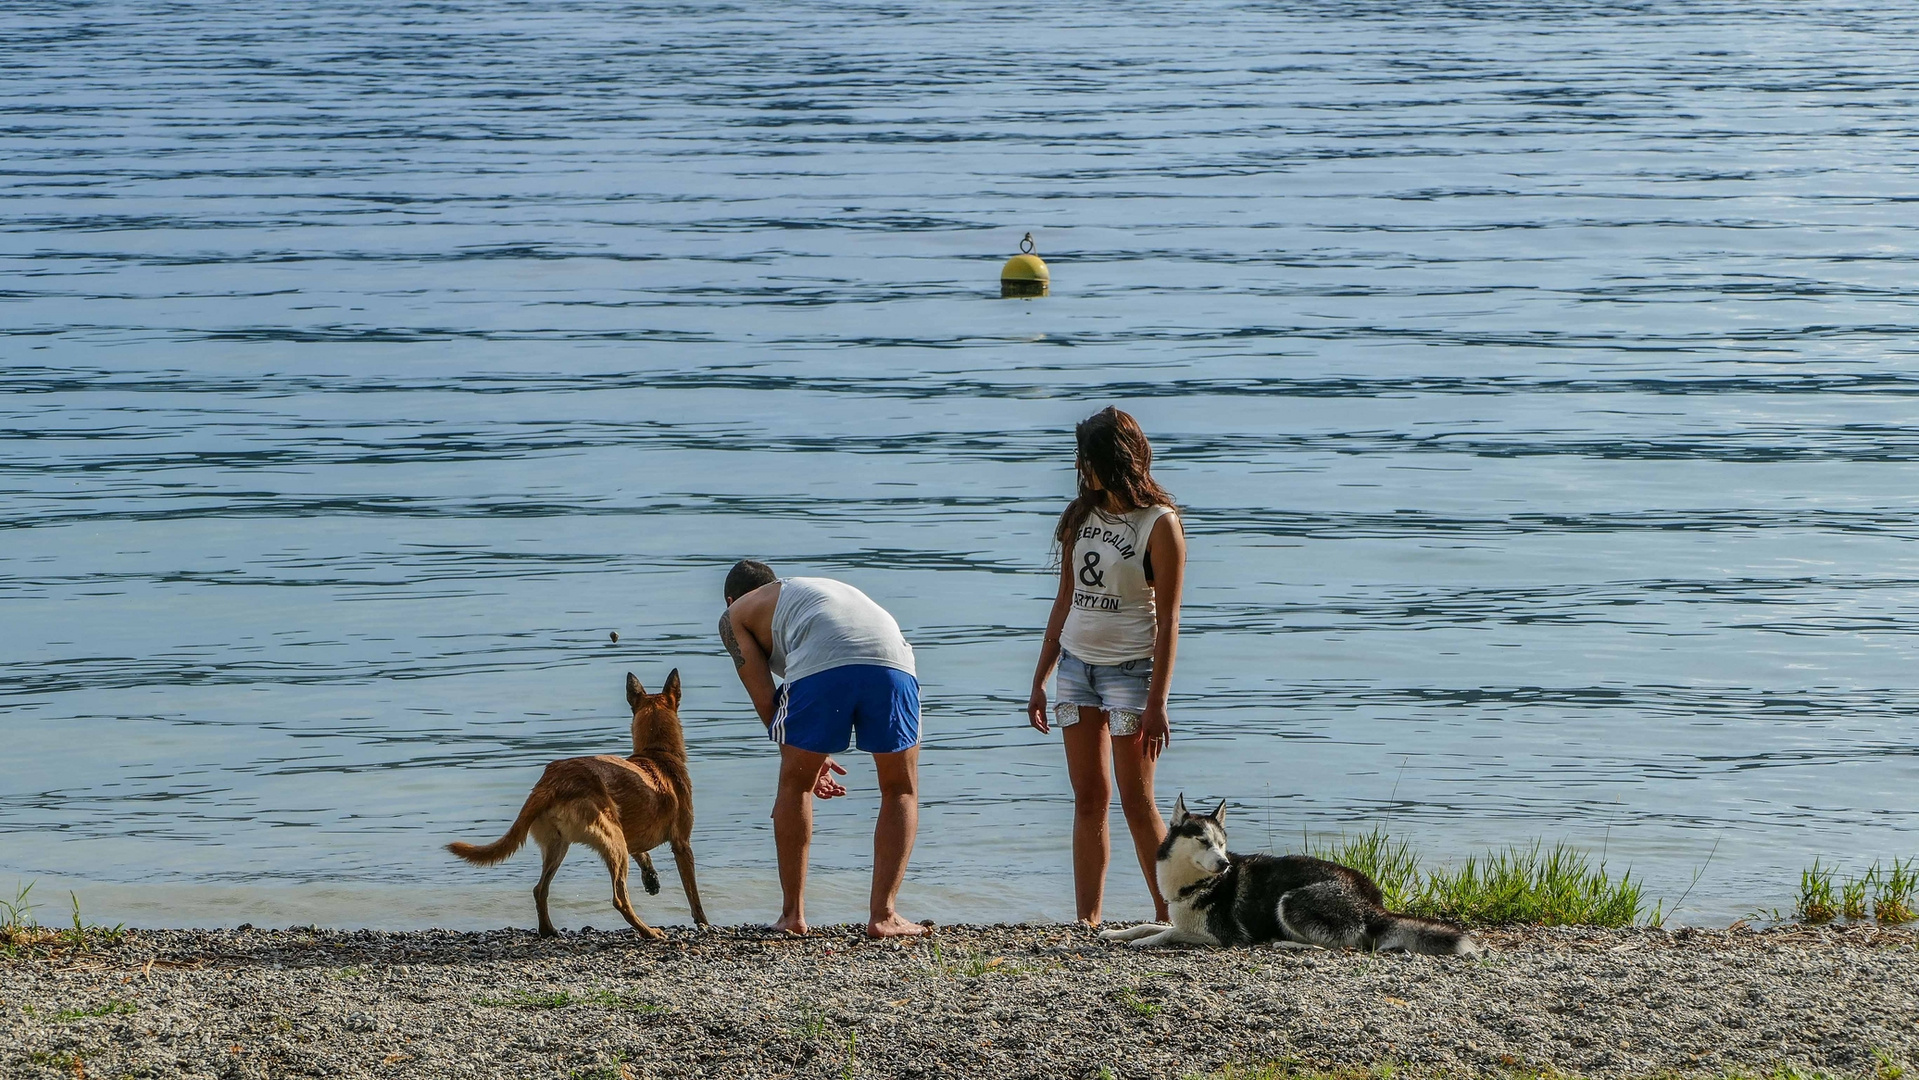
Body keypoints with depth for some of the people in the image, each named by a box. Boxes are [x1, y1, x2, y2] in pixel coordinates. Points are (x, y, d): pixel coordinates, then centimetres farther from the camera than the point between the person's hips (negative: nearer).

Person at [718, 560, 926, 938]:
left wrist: (803, 758, 29)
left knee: (794, 786, 19)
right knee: (901, 791, 20)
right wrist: (818, 757, 39)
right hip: (891, 660, 3)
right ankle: (884, 915, 14)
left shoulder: (736, 614, 28)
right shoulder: (819, 588, 43)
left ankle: (793, 913, 23)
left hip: (821, 665, -3)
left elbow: (765, 701, 19)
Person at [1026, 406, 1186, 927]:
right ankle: (1087, 919, 2)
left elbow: (1168, 619, -12)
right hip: (1076, 663, 6)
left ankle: (1169, 915, 3)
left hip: (1130, 666, -6)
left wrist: (1157, 702, -17)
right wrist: (1039, 682, 14)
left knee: (1136, 802, -5)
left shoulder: (1159, 524, -9)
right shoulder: (1082, 515, 10)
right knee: (1088, 799, 3)